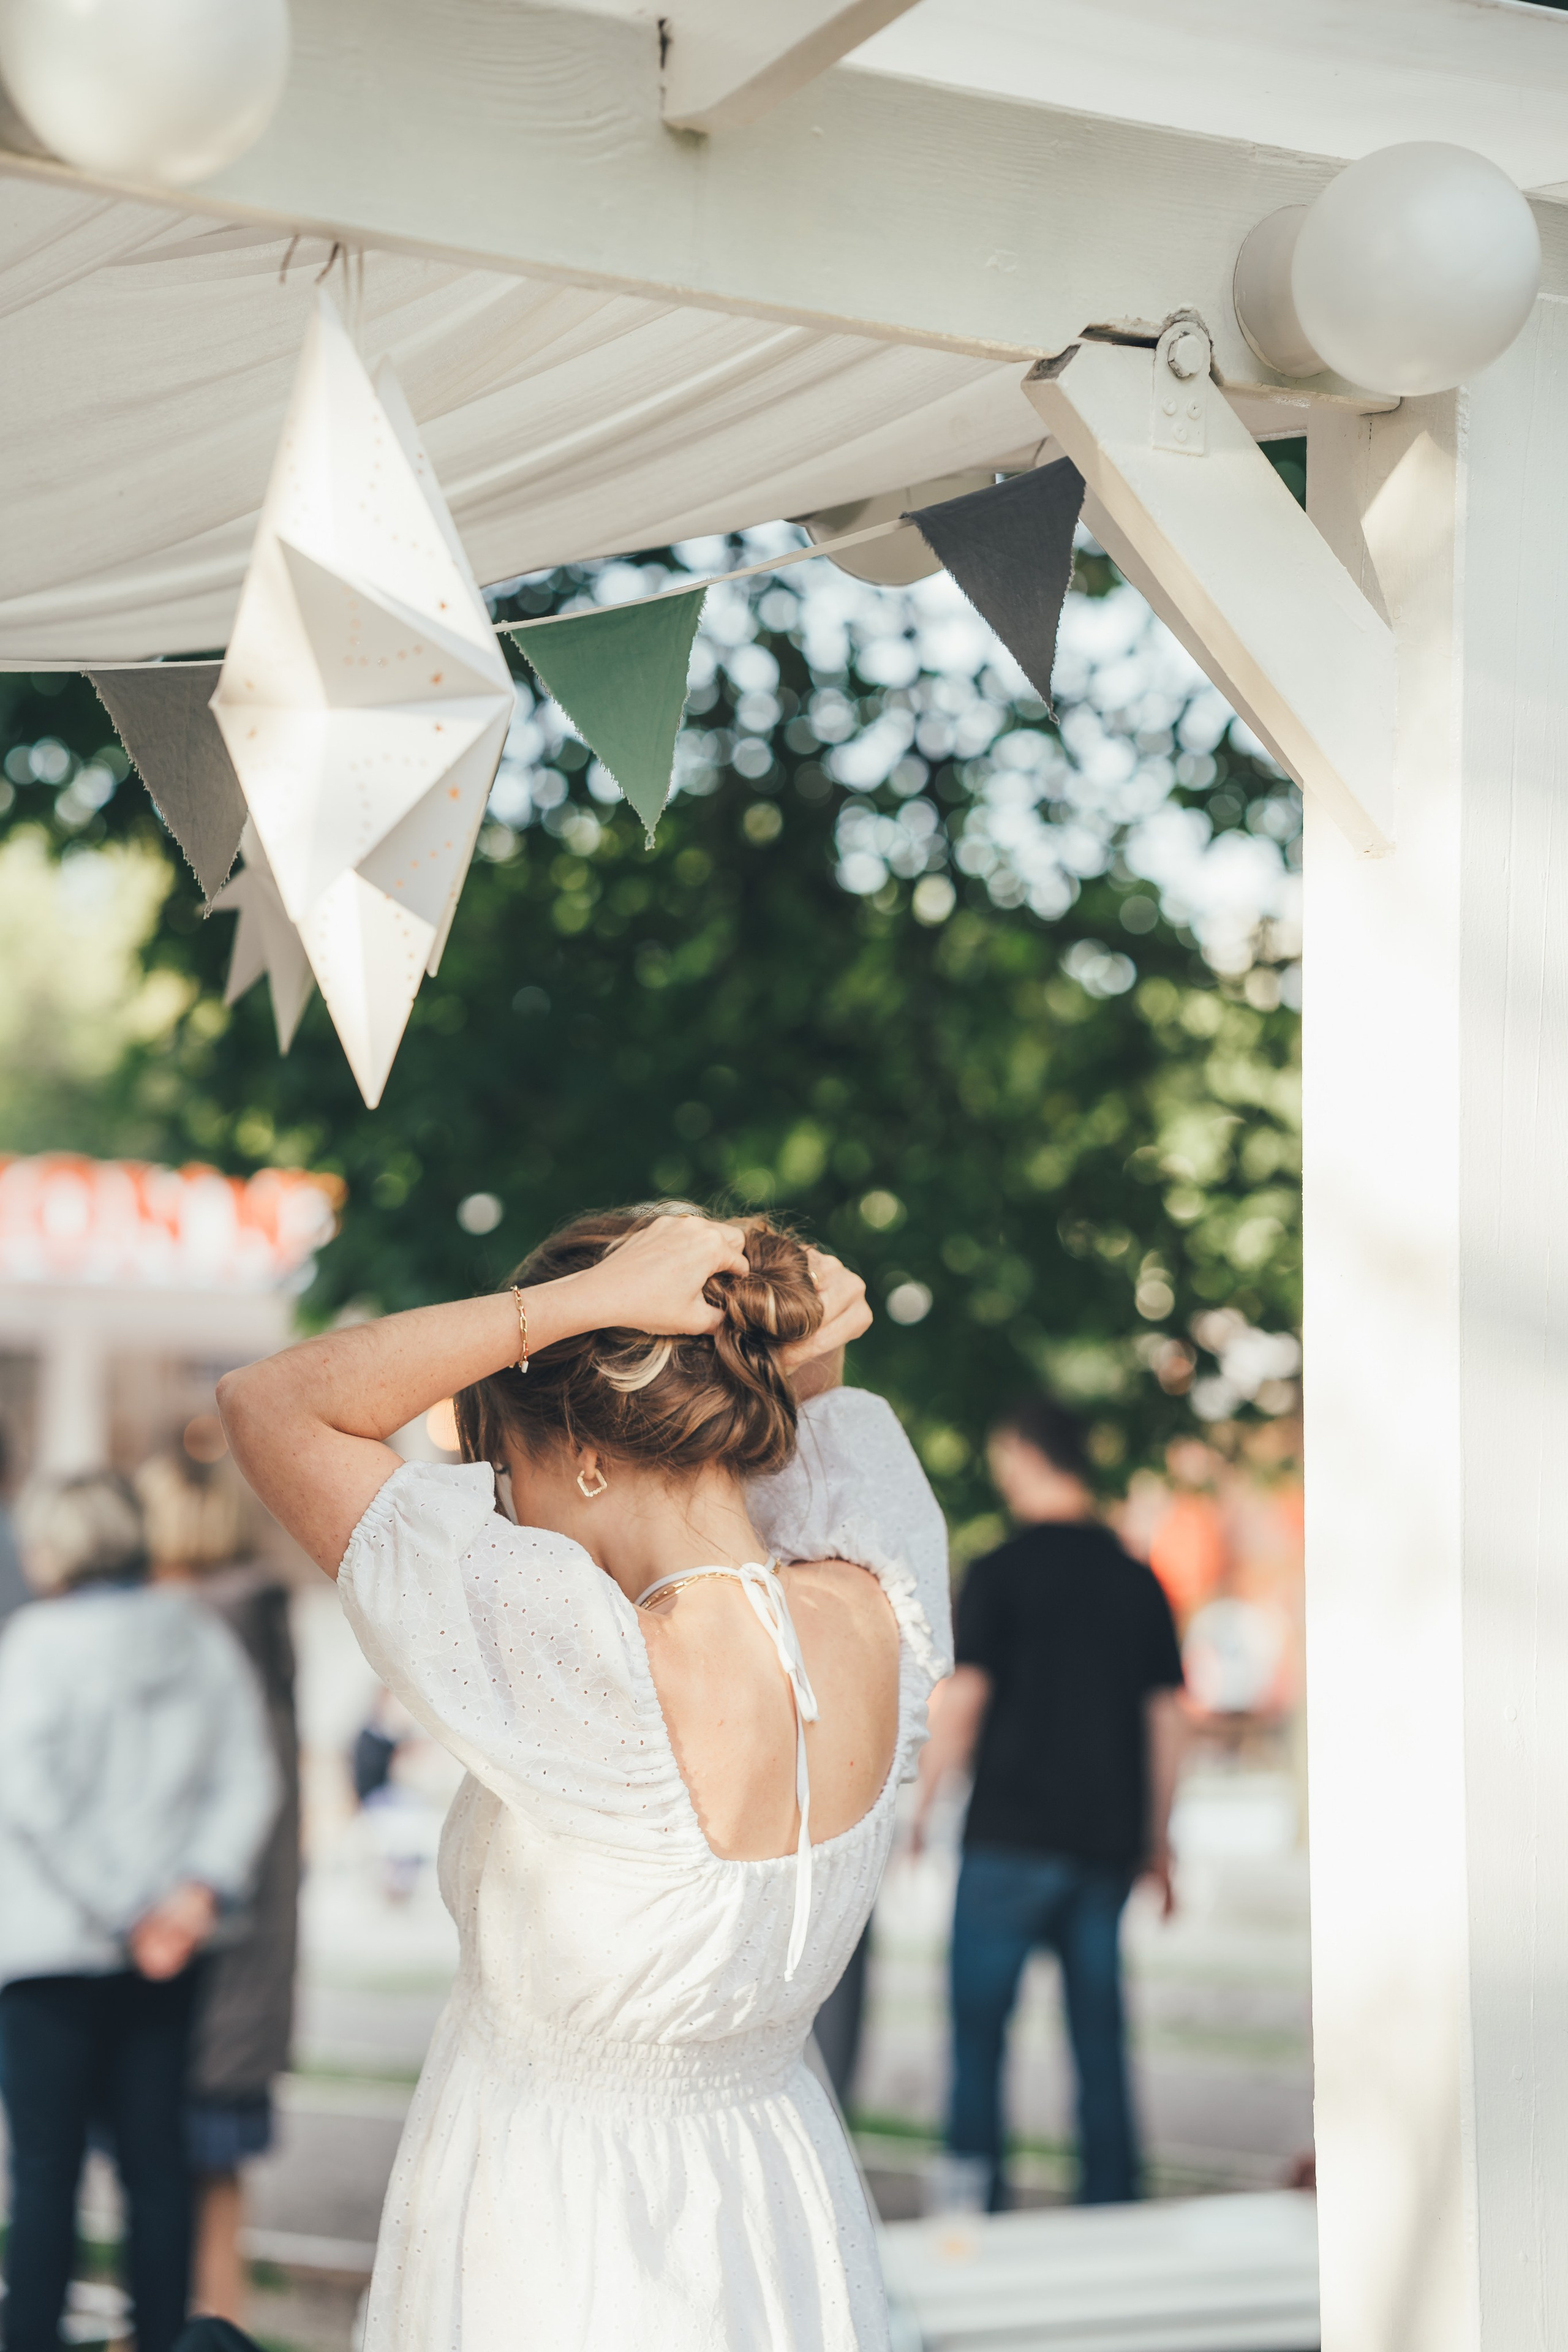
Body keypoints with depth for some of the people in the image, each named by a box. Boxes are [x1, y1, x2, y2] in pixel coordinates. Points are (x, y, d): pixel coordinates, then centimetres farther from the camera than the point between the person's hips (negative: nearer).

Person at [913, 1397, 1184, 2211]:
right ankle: (1111, 2200, 10)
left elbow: (961, 1702, -10)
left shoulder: (1000, 1572, -7)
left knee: (978, 2021, 5)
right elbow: (1166, 1717, 9)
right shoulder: (1137, 1579, 7)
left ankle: (974, 2185, 0)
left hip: (1013, 1833, -4)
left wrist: (916, 1808, 1)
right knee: (1098, 2030, 9)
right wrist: (1157, 1841, 17)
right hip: (1107, 1839, 4)